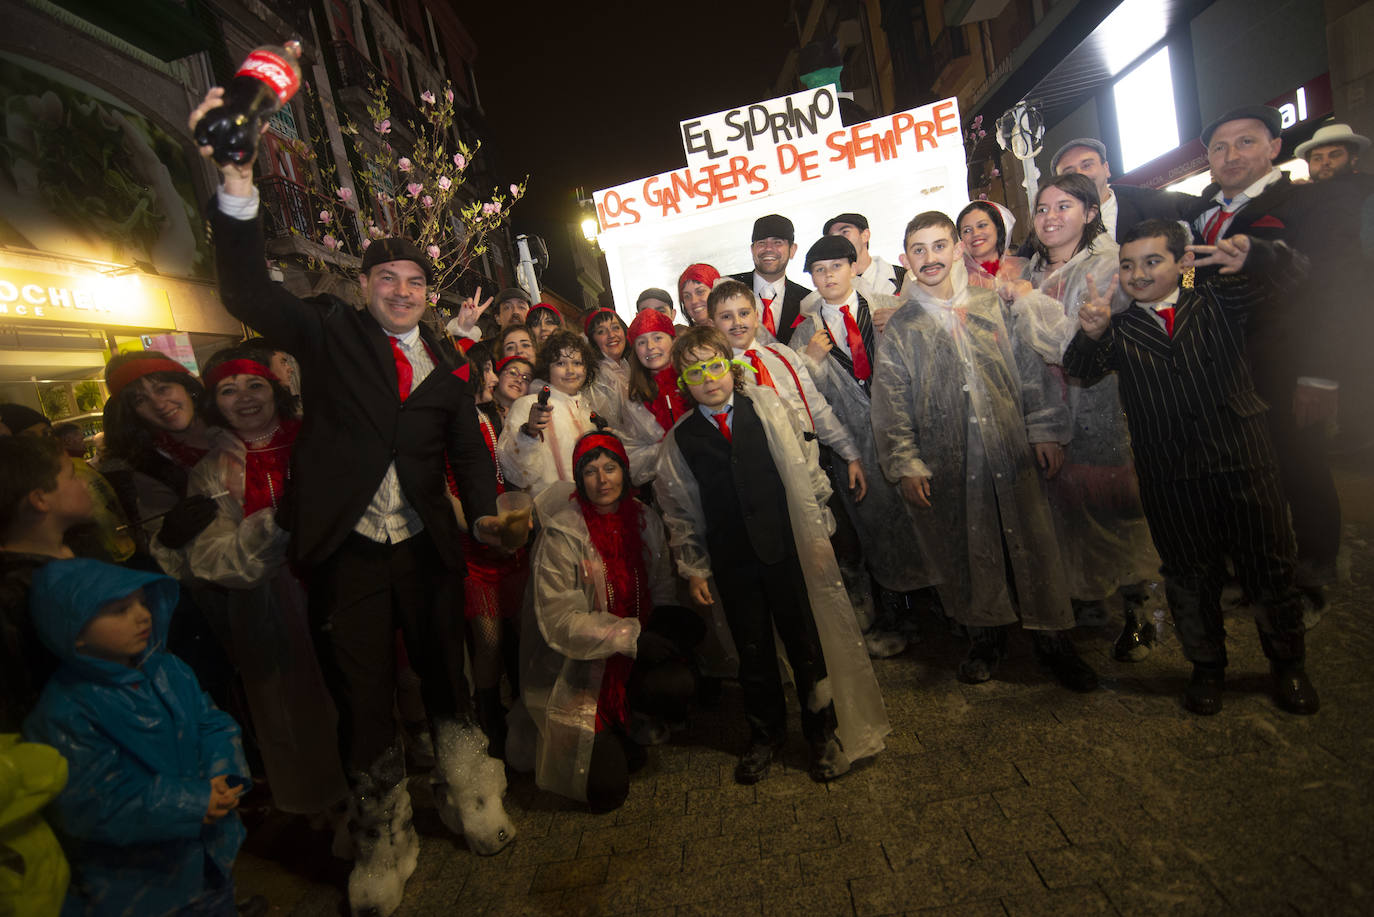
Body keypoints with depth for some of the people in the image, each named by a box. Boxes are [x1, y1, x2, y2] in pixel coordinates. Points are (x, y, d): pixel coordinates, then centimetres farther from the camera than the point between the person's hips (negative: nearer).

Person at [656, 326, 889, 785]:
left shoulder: (768, 408, 0)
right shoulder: (680, 437, 1)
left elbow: (802, 471, 2)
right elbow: (680, 509, 7)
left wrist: (816, 533, 0)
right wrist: (693, 566, 7)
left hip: (787, 548, -1)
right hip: (732, 561, 1)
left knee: (806, 643, 8)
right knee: (753, 651, 12)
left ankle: (822, 733, 31)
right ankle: (765, 734, 36)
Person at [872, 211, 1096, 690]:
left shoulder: (993, 304, 6)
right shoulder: (900, 329, 1)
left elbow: (1032, 369, 8)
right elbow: (891, 407, -1)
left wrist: (1045, 430, 3)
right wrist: (906, 465, -8)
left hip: (1013, 453, 1)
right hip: (949, 465, -1)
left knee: (1033, 545, 8)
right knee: (968, 555, 10)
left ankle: (1052, 639, 28)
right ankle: (986, 638, 31)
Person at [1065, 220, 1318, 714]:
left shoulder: (1217, 301, 4)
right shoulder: (1118, 330, 2)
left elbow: (1291, 273, -4)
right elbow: (1082, 370, -14)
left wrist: (1252, 255, -26)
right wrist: (1090, 334, -36)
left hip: (1242, 464, 1)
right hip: (1170, 478, 0)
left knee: (1271, 567, 13)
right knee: (1190, 576, 13)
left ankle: (1288, 665, 36)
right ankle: (1206, 667, 33)